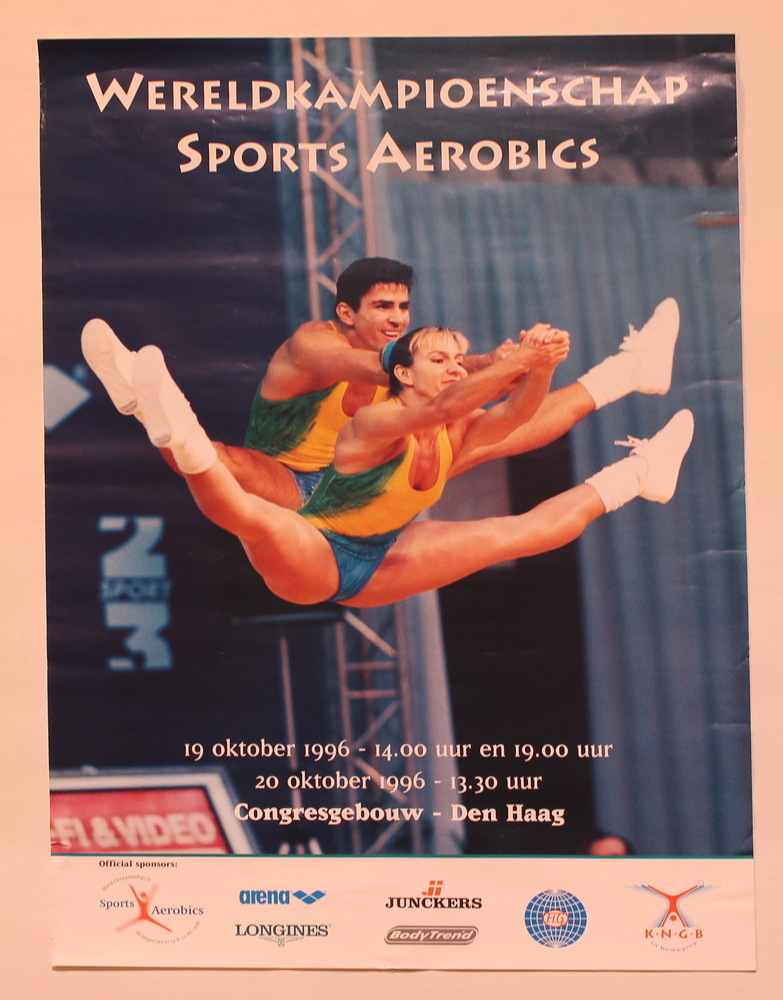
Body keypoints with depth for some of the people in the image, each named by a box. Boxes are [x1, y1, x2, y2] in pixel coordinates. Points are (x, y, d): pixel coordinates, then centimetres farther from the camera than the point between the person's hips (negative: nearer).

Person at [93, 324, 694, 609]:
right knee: (252, 516, -45)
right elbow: (443, 406, -42)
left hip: (376, 568, 7)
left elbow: (513, 413, -19)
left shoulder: (456, 436, -1)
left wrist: (543, 370, -39)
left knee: (518, 533, 9)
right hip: (312, 558, -7)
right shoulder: (376, 422, -22)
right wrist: (517, 362, -53)